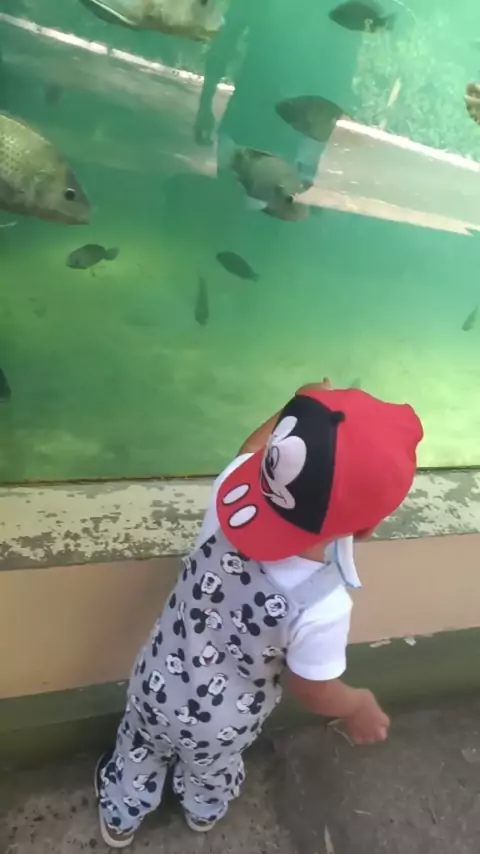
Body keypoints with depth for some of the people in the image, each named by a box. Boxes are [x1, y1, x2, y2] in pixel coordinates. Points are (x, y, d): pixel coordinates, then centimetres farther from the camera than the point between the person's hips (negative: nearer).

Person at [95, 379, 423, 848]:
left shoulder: (232, 497, -35)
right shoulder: (322, 607, -41)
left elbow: (253, 452, -11)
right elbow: (314, 691, -21)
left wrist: (299, 410, 3)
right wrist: (358, 707, 0)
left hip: (157, 688, 2)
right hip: (220, 725, -1)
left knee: (139, 752, 35)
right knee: (212, 770, 36)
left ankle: (120, 820, 65)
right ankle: (204, 813, 70)